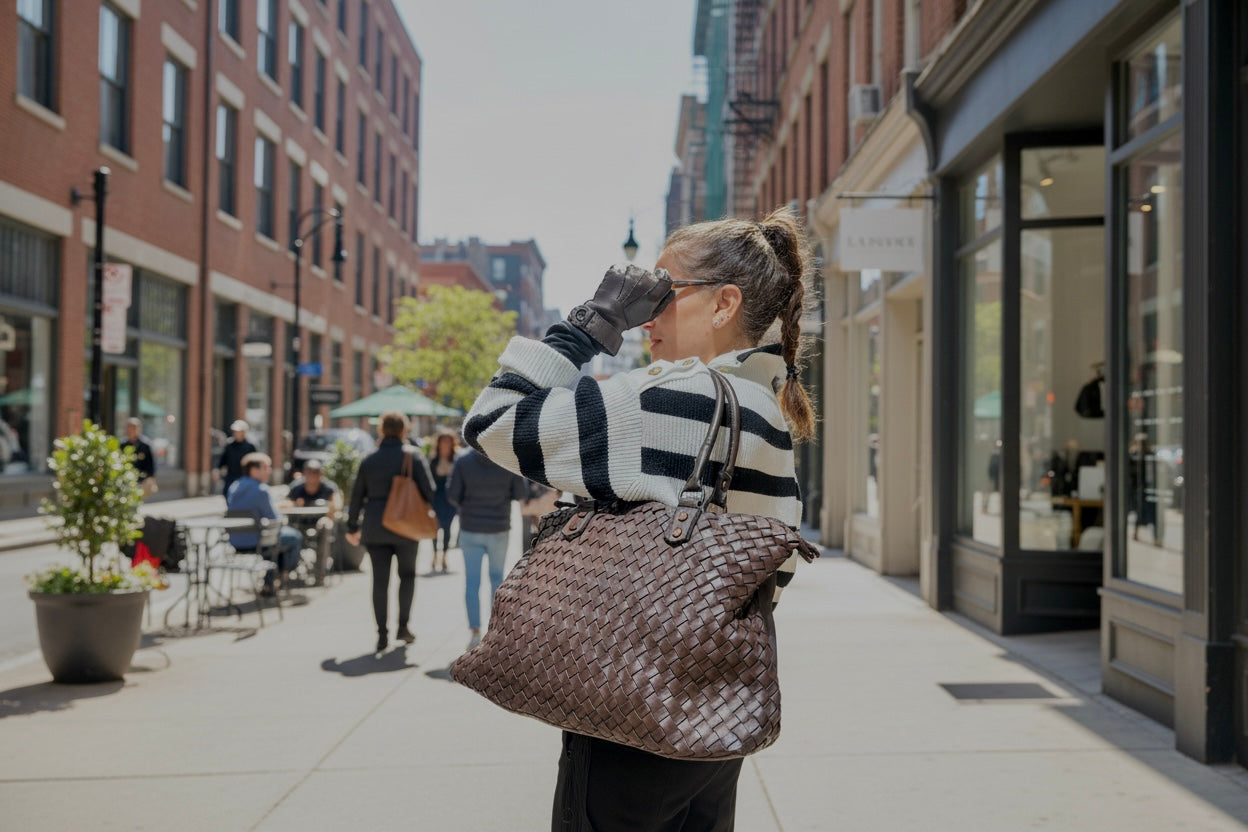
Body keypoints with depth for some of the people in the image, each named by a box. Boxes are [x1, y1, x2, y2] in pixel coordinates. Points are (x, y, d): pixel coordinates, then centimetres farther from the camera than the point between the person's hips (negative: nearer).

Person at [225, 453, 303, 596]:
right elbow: (274, 521, -15)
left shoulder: (233, 487, 5)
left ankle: (268, 584, 33)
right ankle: (284, 575, 30)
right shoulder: (261, 490, -19)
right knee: (295, 536, 14)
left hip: (235, 543, 8)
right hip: (255, 544, -8)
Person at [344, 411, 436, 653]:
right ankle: (403, 626, 11)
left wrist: (352, 527, 13)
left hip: (374, 528, 2)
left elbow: (357, 495, 6)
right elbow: (429, 491, -9)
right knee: (407, 575, 16)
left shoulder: (369, 460, 4)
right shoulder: (414, 457, -5)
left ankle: (382, 635, 4)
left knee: (380, 580, 5)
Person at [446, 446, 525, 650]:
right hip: (499, 529, 1)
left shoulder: (463, 461, -10)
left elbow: (452, 495, -8)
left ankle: (475, 631, -1)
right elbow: (520, 494, -5)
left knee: (472, 581, 5)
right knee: (497, 578, 18)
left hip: (470, 529, -1)